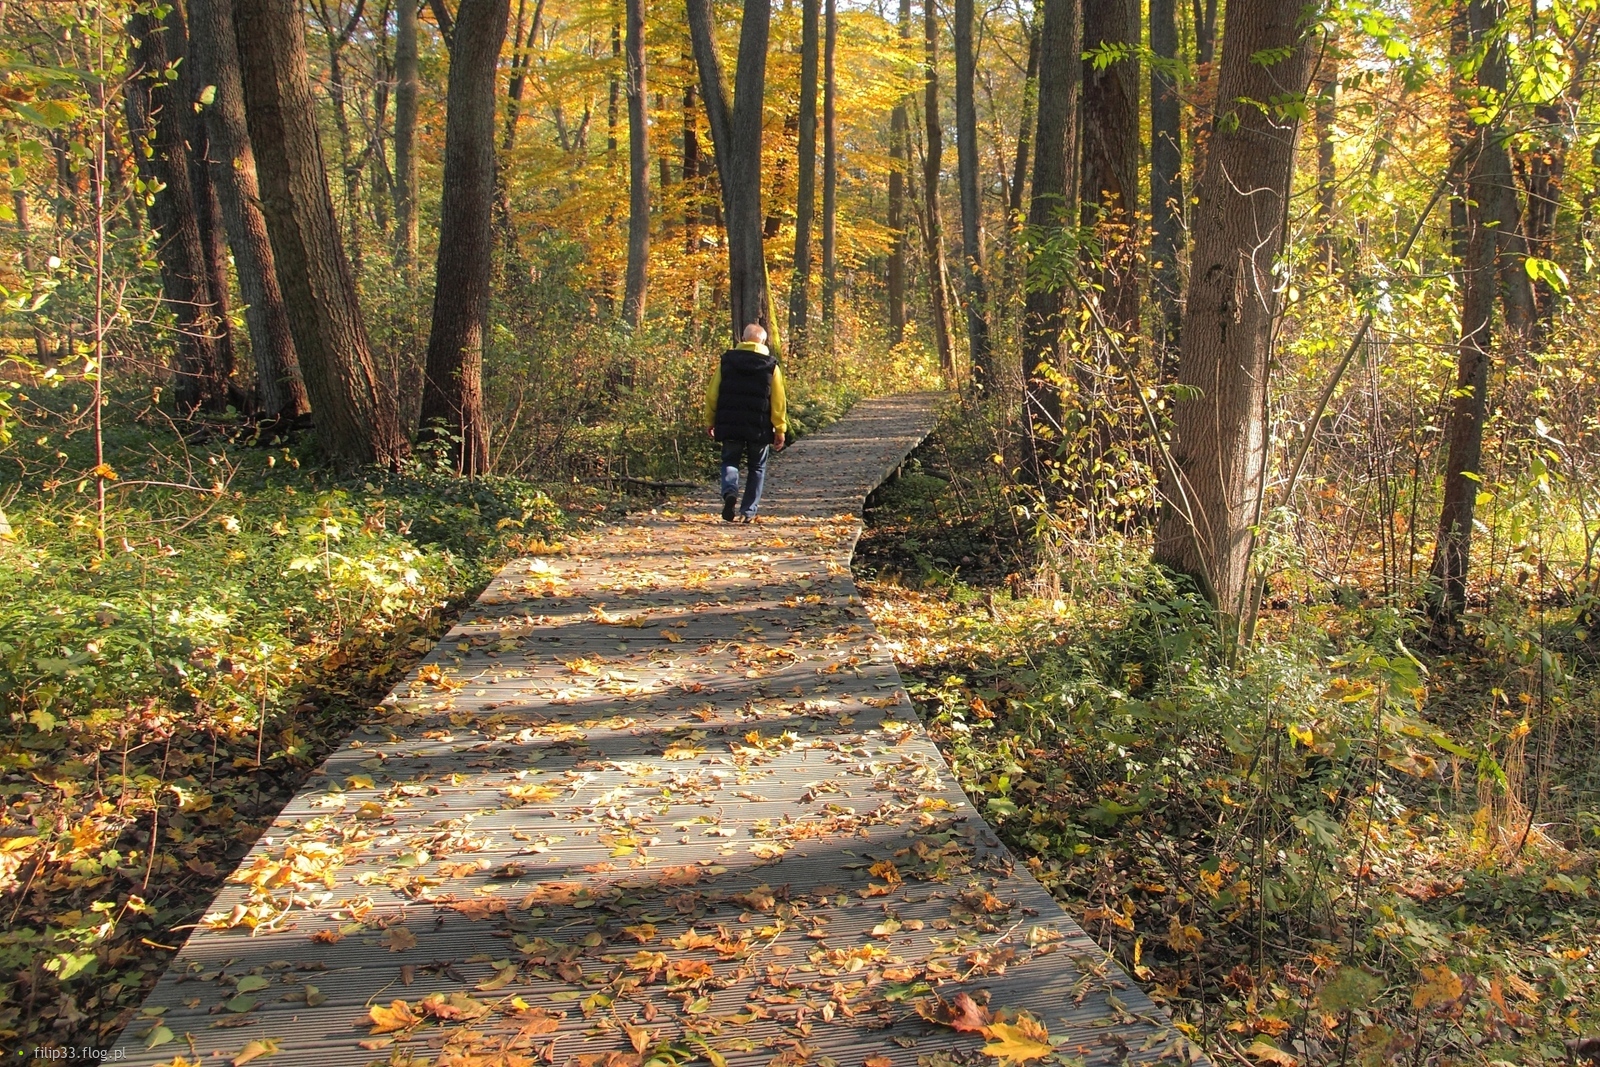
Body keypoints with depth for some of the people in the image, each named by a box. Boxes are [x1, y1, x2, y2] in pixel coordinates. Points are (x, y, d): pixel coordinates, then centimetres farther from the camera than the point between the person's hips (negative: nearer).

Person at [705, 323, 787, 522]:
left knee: (730, 461, 15)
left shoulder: (727, 361, 1)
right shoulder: (771, 366, -2)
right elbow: (779, 402, -3)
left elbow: (712, 394, 2)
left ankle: (730, 491, -14)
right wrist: (780, 430, 2)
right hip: (759, 429, -1)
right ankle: (748, 511, 10)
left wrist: (710, 421, 12)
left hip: (729, 426, 1)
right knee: (757, 468, 13)